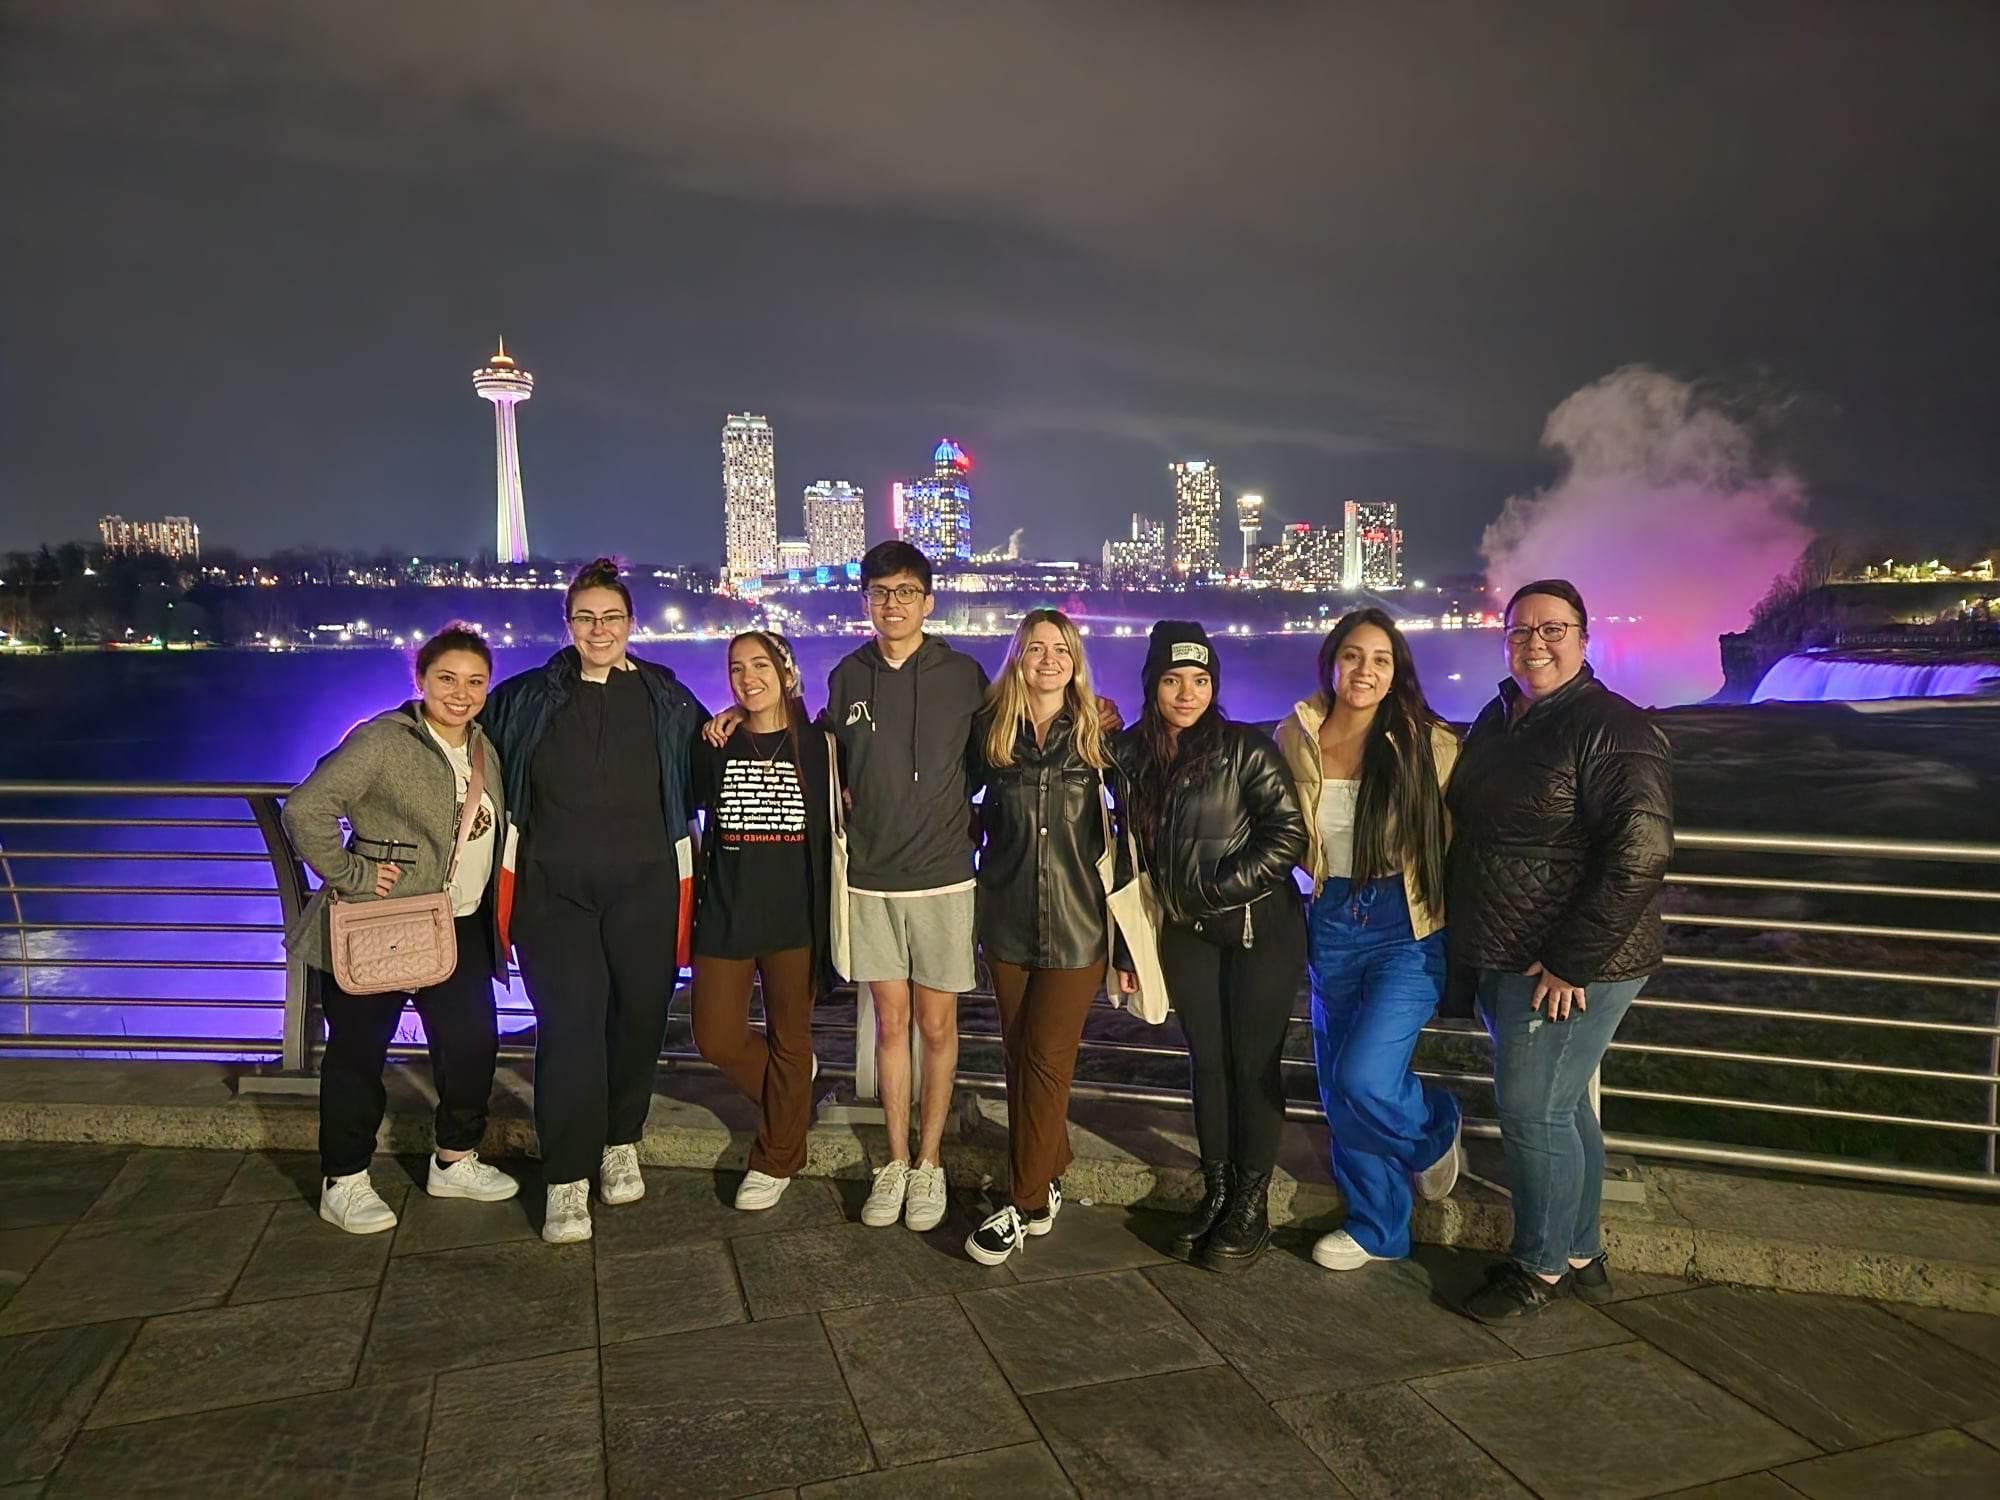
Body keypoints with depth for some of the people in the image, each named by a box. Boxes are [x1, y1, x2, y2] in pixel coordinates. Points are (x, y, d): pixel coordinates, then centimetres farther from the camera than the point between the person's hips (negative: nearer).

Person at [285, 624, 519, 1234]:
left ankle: (455, 1160, 29)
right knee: (358, 1053, 5)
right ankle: (343, 1184, 20)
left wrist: (493, 919, 13)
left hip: (462, 929, 7)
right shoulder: (381, 741, -14)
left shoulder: (484, 748, 9)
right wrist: (349, 876, -19)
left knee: (473, 1042, 10)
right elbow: (306, 808, -21)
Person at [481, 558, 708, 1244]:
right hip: (554, 888, -1)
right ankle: (567, 1182, 1)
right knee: (568, 1025, -7)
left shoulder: (666, 697, 7)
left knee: (639, 1017, 8)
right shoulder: (527, 698, 7)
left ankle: (621, 1141, 31)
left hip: (644, 885, 1)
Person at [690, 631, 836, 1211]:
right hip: (726, 913, 2)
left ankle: (776, 1162, 24)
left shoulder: (816, 746, 0)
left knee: (790, 1040, 6)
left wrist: (829, 909, -3)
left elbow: (831, 832, 3)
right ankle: (790, 1096, 33)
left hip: (794, 916, -2)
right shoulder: (716, 747, 5)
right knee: (717, 1038, 3)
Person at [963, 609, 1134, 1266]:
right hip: (1007, 920, 3)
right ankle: (1049, 1176, 28)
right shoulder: (990, 729, 3)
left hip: (1077, 923, -3)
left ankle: (1026, 1204, 9)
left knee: (1046, 1061, -1)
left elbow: (1127, 827, 0)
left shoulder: (1098, 733, -1)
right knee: (1018, 1056, 11)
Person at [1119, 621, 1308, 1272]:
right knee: (1207, 1060, 11)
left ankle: (1251, 1206, 17)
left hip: (1259, 927, -4)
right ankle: (1215, 1193, 25)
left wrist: (1218, 890, -16)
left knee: (1254, 1064, 3)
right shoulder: (1133, 756, 4)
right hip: (1187, 933, 4)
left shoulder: (1244, 748, -11)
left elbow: (1288, 834, -15)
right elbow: (1135, 852, 10)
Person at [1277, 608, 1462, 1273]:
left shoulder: (1429, 745, -10)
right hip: (1331, 924, 4)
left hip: (1409, 928, -4)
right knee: (1339, 1091, 11)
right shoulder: (1293, 738, 0)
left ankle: (1435, 1128, 22)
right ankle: (1377, 1227, 34)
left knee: (1363, 1080, -15)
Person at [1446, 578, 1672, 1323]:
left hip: (1570, 967, -8)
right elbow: (1468, 826, 21)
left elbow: (1639, 853, -23)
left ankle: (1542, 1266, 19)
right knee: (1563, 1106, 18)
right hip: (1505, 960, 8)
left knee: (1532, 1110, -1)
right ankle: (1581, 1255, 34)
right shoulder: (1495, 720, 10)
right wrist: (1478, 954, 17)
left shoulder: (1614, 730, -16)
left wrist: (1570, 962, -22)